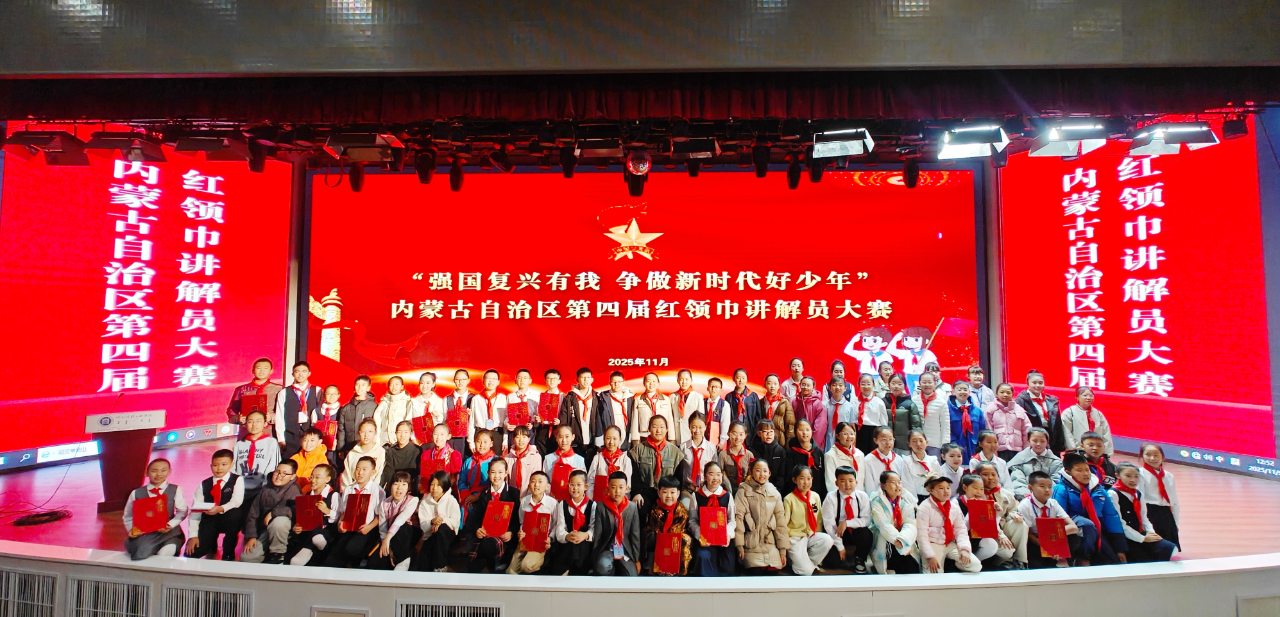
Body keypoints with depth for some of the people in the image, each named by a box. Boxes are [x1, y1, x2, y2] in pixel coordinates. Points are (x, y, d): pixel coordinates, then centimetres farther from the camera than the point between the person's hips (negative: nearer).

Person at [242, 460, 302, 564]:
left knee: (279, 520, -36)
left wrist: (273, 513, -24)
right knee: (246, 558, -15)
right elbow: (252, 514, 8)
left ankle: (278, 553, -14)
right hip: (263, 531, 5)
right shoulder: (265, 490, 9)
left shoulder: (294, 490, -8)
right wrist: (251, 536, -2)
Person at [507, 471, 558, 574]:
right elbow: (522, 522, 12)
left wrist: (550, 538, -18)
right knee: (512, 570, -5)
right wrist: (520, 533, -6)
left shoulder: (552, 503, -9)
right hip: (525, 540, 4)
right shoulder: (524, 501, 2)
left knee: (527, 565, -23)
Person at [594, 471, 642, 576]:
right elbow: (597, 534, -3)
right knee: (603, 566, -33)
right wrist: (595, 557, -2)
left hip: (626, 551, 2)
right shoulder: (601, 507, -6)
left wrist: (637, 559, 4)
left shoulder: (633, 507, -3)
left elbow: (635, 534, 1)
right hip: (607, 549, -2)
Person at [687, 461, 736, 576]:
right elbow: (692, 520, 0)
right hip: (703, 538, -2)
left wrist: (728, 534, -12)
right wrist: (699, 535, -16)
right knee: (703, 556, -29)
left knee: (727, 565, -18)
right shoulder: (696, 496, 3)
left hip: (723, 538, 2)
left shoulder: (728, 496, 9)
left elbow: (732, 520, 5)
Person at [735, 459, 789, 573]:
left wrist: (783, 549, 8)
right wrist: (739, 545, -12)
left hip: (770, 543, 4)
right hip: (751, 544, -3)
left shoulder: (775, 494, 10)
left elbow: (780, 521, 11)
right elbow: (738, 517, -8)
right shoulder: (744, 491, -3)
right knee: (755, 571, -20)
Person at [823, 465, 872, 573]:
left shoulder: (862, 496, -7)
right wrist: (840, 547, -18)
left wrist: (846, 523, -24)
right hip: (837, 533, -1)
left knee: (866, 534, -31)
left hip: (856, 532, 2)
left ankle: (859, 559, -2)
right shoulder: (831, 498, -14)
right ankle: (844, 558, 14)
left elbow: (866, 520, -10)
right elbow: (829, 524, -15)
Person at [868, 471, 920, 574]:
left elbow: (910, 524, -5)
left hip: (905, 546, 4)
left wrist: (902, 539, -23)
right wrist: (897, 542, -28)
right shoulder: (877, 501, -4)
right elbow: (884, 525, -14)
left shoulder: (907, 501, 8)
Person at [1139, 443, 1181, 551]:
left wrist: (1175, 523, 12)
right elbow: (1140, 499, -9)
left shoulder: (1169, 476, 14)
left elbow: (1174, 502, 18)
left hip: (1166, 515, 6)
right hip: (1150, 514, -6)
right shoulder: (1140, 474, -5)